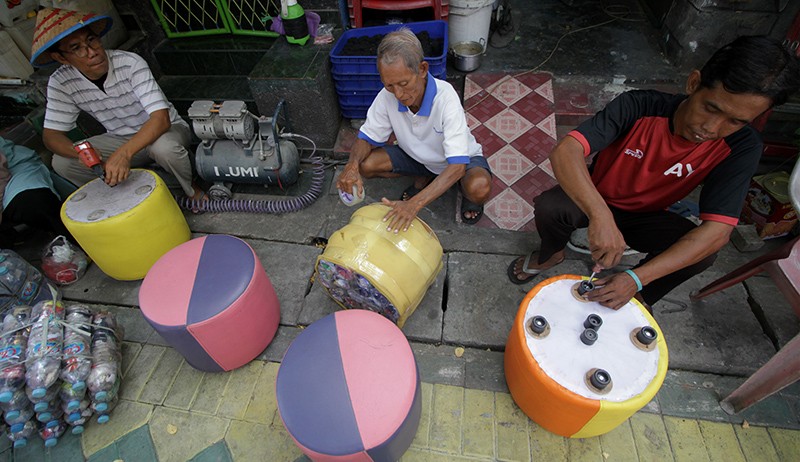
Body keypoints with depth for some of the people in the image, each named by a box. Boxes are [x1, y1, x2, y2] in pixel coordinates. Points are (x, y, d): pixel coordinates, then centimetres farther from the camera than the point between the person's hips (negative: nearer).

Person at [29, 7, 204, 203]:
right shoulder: (60, 83, -11)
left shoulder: (130, 63, -24)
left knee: (164, 147, -39)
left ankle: (190, 188, -7)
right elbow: (51, 134, -7)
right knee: (62, 163, -15)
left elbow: (161, 118, -33)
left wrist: (124, 152, -46)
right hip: (120, 139, 4)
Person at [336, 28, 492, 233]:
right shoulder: (387, 96, -22)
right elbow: (367, 138, -9)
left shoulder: (446, 97, -35)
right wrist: (352, 164, -33)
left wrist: (414, 203, -52)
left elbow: (457, 166, -41)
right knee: (365, 165, -17)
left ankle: (470, 199, 3)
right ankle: (423, 178, 9)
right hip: (417, 157, 5)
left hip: (458, 159, -4)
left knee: (479, 188, -38)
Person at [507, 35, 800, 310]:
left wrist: (637, 278, -41)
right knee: (549, 207, -32)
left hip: (646, 216, 2)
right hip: (594, 201, -1)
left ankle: (640, 296, 6)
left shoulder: (741, 147, -21)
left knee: (702, 253, -27)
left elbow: (718, 230, -28)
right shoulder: (640, 107, -28)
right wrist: (600, 215, -58)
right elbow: (565, 151, -41)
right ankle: (550, 254, 5)